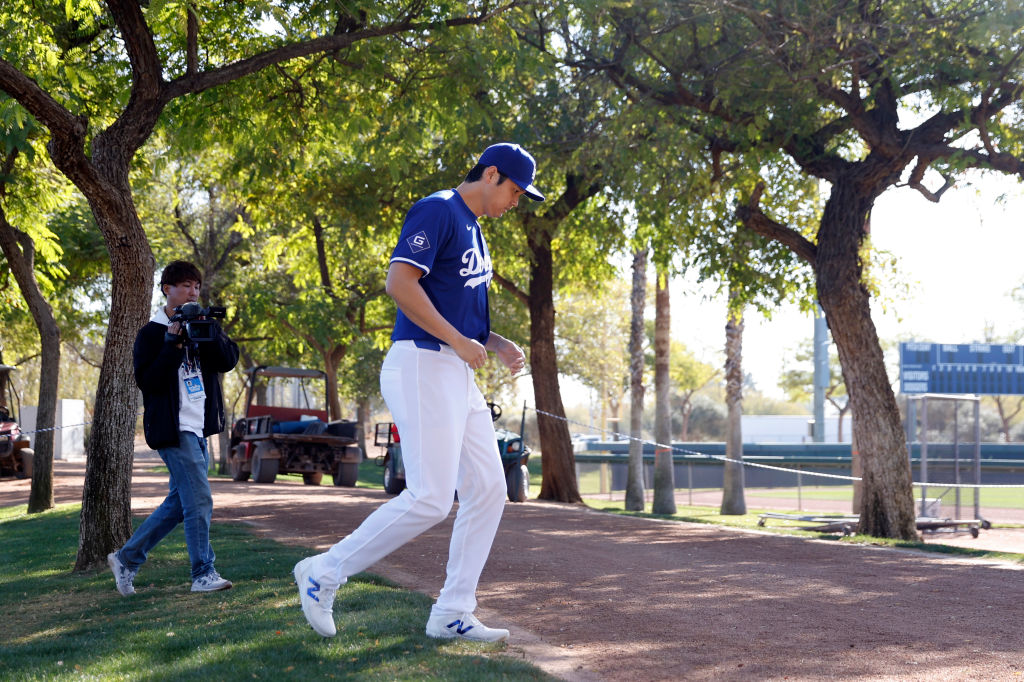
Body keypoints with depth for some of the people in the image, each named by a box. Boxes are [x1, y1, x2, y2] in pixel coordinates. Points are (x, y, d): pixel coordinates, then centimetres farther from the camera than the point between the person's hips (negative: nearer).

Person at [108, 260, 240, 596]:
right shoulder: (152, 333, -5)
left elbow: (229, 361, -2)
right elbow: (146, 380, -15)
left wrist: (210, 332, -18)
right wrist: (173, 345, -21)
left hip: (199, 428, 7)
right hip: (173, 428, -7)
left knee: (179, 502, 12)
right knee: (199, 500, -11)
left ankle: (127, 558, 22)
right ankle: (203, 574, -3)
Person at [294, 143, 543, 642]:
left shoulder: (473, 228, 21)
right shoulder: (437, 211, -9)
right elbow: (399, 282, -22)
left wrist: (497, 345, 12)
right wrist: (459, 341, -20)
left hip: (458, 373, 10)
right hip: (421, 365, -10)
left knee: (488, 489, 6)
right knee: (430, 498, -15)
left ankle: (452, 613, 10)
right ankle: (324, 573, -2)